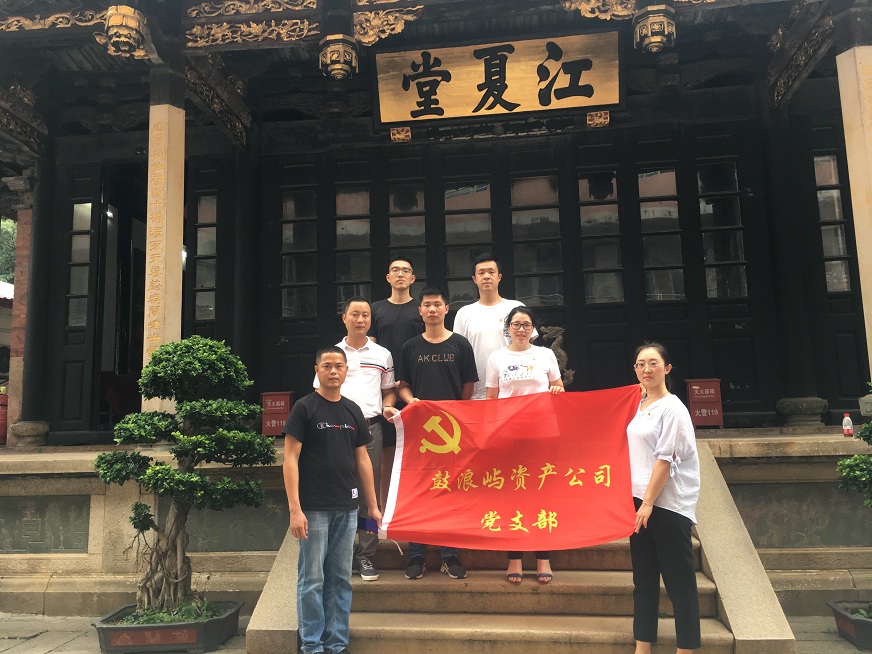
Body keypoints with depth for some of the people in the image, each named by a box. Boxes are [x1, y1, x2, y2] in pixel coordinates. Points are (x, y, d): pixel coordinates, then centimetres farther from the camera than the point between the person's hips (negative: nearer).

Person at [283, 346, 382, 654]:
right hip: (314, 509, -5)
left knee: (341, 579, 11)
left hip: (347, 509, 5)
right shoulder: (304, 408, -4)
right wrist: (295, 509, -15)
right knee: (312, 579, 2)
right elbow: (290, 459, -8)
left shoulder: (353, 411, 11)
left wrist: (373, 505, 12)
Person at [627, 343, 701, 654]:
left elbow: (665, 459, -15)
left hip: (668, 505, -8)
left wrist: (648, 503, -18)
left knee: (679, 581, 0)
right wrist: (638, 502, 14)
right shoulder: (639, 406, 12)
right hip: (641, 500, 8)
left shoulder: (672, 408, -9)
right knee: (644, 580, 12)